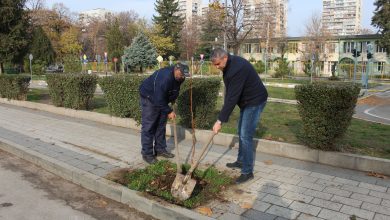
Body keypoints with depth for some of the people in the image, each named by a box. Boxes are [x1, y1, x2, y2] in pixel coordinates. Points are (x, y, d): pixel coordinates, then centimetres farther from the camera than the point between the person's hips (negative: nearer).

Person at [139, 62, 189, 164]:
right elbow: (159, 99, -34)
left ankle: (160, 149, 19)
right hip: (149, 98, -8)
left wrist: (172, 100, -4)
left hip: (161, 99, 8)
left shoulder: (179, 77, -11)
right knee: (148, 126, -6)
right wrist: (168, 112, -25)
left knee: (161, 125, 9)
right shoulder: (164, 77, -37)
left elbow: (175, 91, 9)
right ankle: (147, 153, 0)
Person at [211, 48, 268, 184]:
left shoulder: (237, 68, -30)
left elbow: (232, 97, -32)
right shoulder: (229, 64, 1)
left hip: (255, 101, -10)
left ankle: (247, 171, 0)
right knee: (241, 133, 17)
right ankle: (241, 161, 33)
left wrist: (220, 120, -30)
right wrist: (224, 115, 4)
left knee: (246, 136, -10)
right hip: (246, 101, 10)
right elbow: (230, 93, 9)